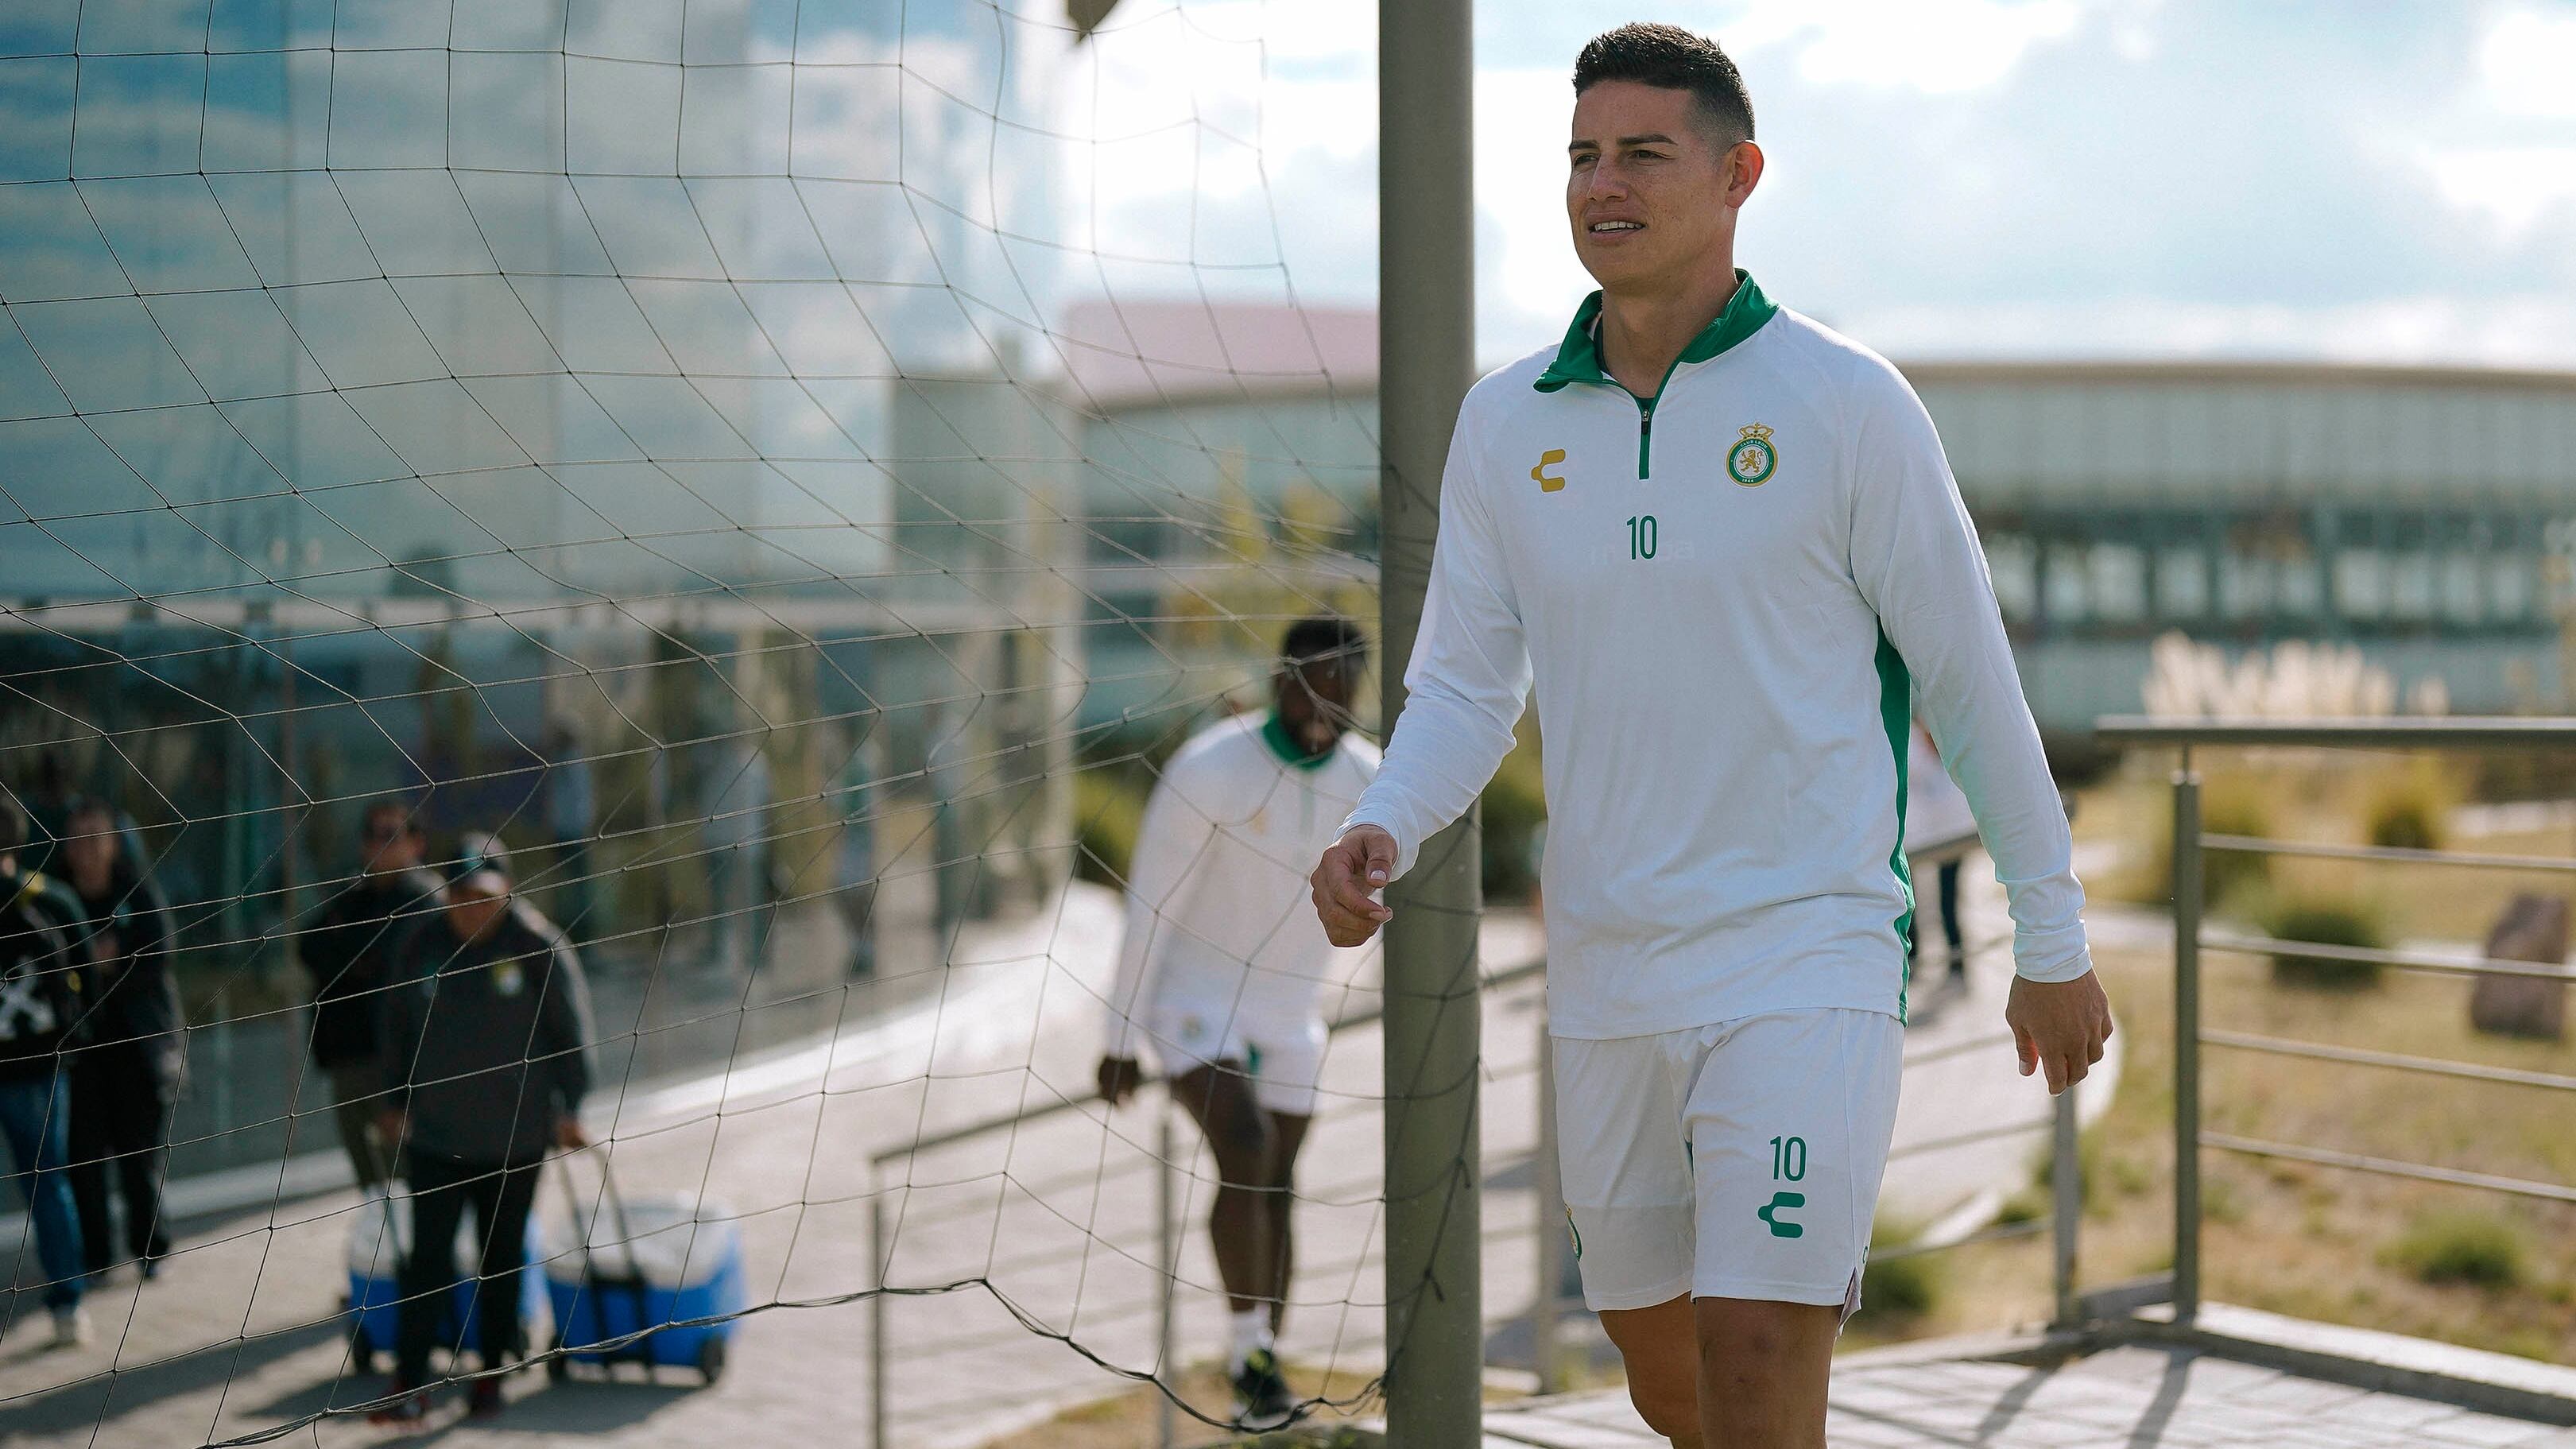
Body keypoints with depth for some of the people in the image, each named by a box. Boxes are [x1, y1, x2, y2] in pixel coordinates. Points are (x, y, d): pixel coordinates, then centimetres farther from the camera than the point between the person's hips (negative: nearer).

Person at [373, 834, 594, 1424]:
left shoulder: (539, 947, -7)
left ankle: (491, 1375, 24)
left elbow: (571, 1028, -1)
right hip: (434, 1134, 1)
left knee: (502, 1259, 10)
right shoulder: (423, 945, 0)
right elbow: (399, 1025, 12)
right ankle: (410, 1386, -5)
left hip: (514, 1136, -1)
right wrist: (397, 1101, 14)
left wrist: (569, 1108, -1)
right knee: (428, 1257, -5)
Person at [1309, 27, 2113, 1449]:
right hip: (1606, 981, 5)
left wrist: (2052, 941, 5)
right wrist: (1380, 830, -15)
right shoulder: (1503, 423, 6)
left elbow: (1970, 679, 1)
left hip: (1806, 966, -5)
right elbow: (1465, 688, 7)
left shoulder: (1848, 403, -5)